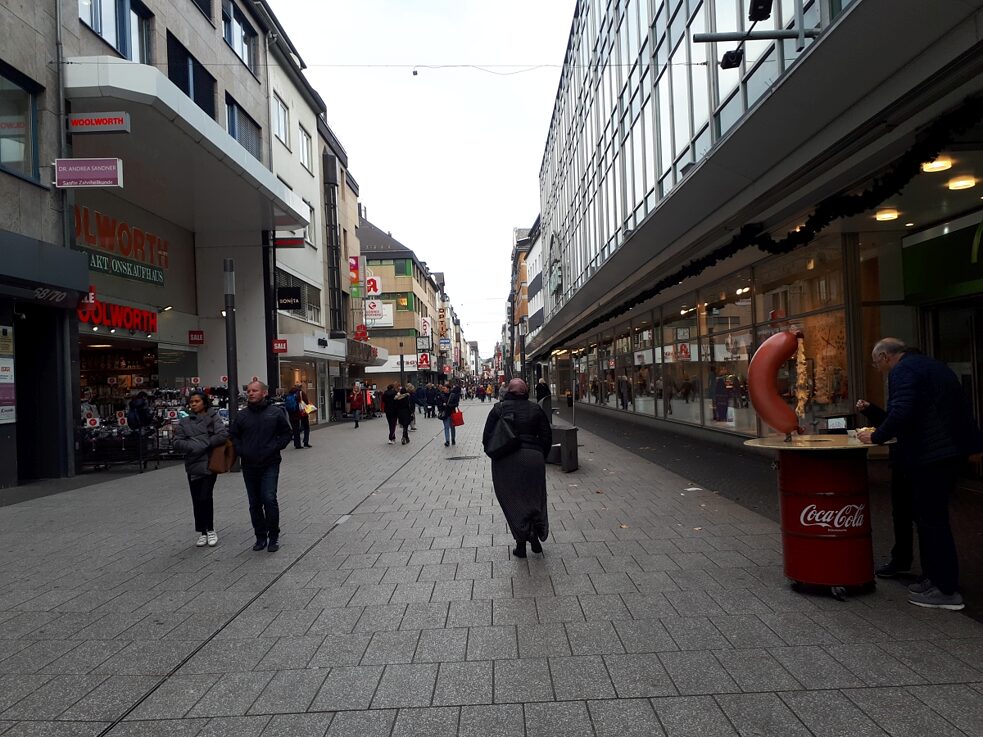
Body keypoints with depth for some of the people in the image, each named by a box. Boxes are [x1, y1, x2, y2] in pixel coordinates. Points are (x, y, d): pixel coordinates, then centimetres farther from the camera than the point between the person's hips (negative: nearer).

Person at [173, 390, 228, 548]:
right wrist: (193, 447, -13)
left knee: (205, 497, -9)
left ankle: (210, 530, 10)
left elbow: (223, 435, -13)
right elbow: (177, 443, 2)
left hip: (209, 464, -4)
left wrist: (205, 444, -13)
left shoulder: (213, 417, -1)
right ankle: (202, 532, 21)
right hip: (192, 465, 4)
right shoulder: (184, 422, 9)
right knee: (196, 500, 8)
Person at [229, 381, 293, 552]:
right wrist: (240, 451, 2)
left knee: (269, 499, -12)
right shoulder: (242, 415, 6)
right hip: (249, 466, 4)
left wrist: (275, 447, -9)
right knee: (255, 503, 10)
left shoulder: (276, 413, -3)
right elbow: (233, 435, 17)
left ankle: (274, 536, 3)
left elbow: (287, 433, 3)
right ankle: (260, 536, 22)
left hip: (270, 465, -4)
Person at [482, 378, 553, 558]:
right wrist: (540, 456, 16)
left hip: (506, 461, -1)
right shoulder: (535, 409, 3)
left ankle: (521, 542, 5)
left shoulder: (499, 409, -1)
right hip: (533, 458, 1)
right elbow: (547, 437, 4)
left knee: (512, 498, 7)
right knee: (534, 496, 15)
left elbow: (487, 437, -2)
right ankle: (535, 530, -4)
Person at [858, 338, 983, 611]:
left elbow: (900, 414, -24)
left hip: (930, 455, -10)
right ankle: (934, 578, 26)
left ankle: (946, 590, 7)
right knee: (932, 518, 18)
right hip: (953, 448, 10)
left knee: (931, 521, -1)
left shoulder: (902, 371, -12)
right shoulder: (933, 365, 19)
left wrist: (876, 437, -9)